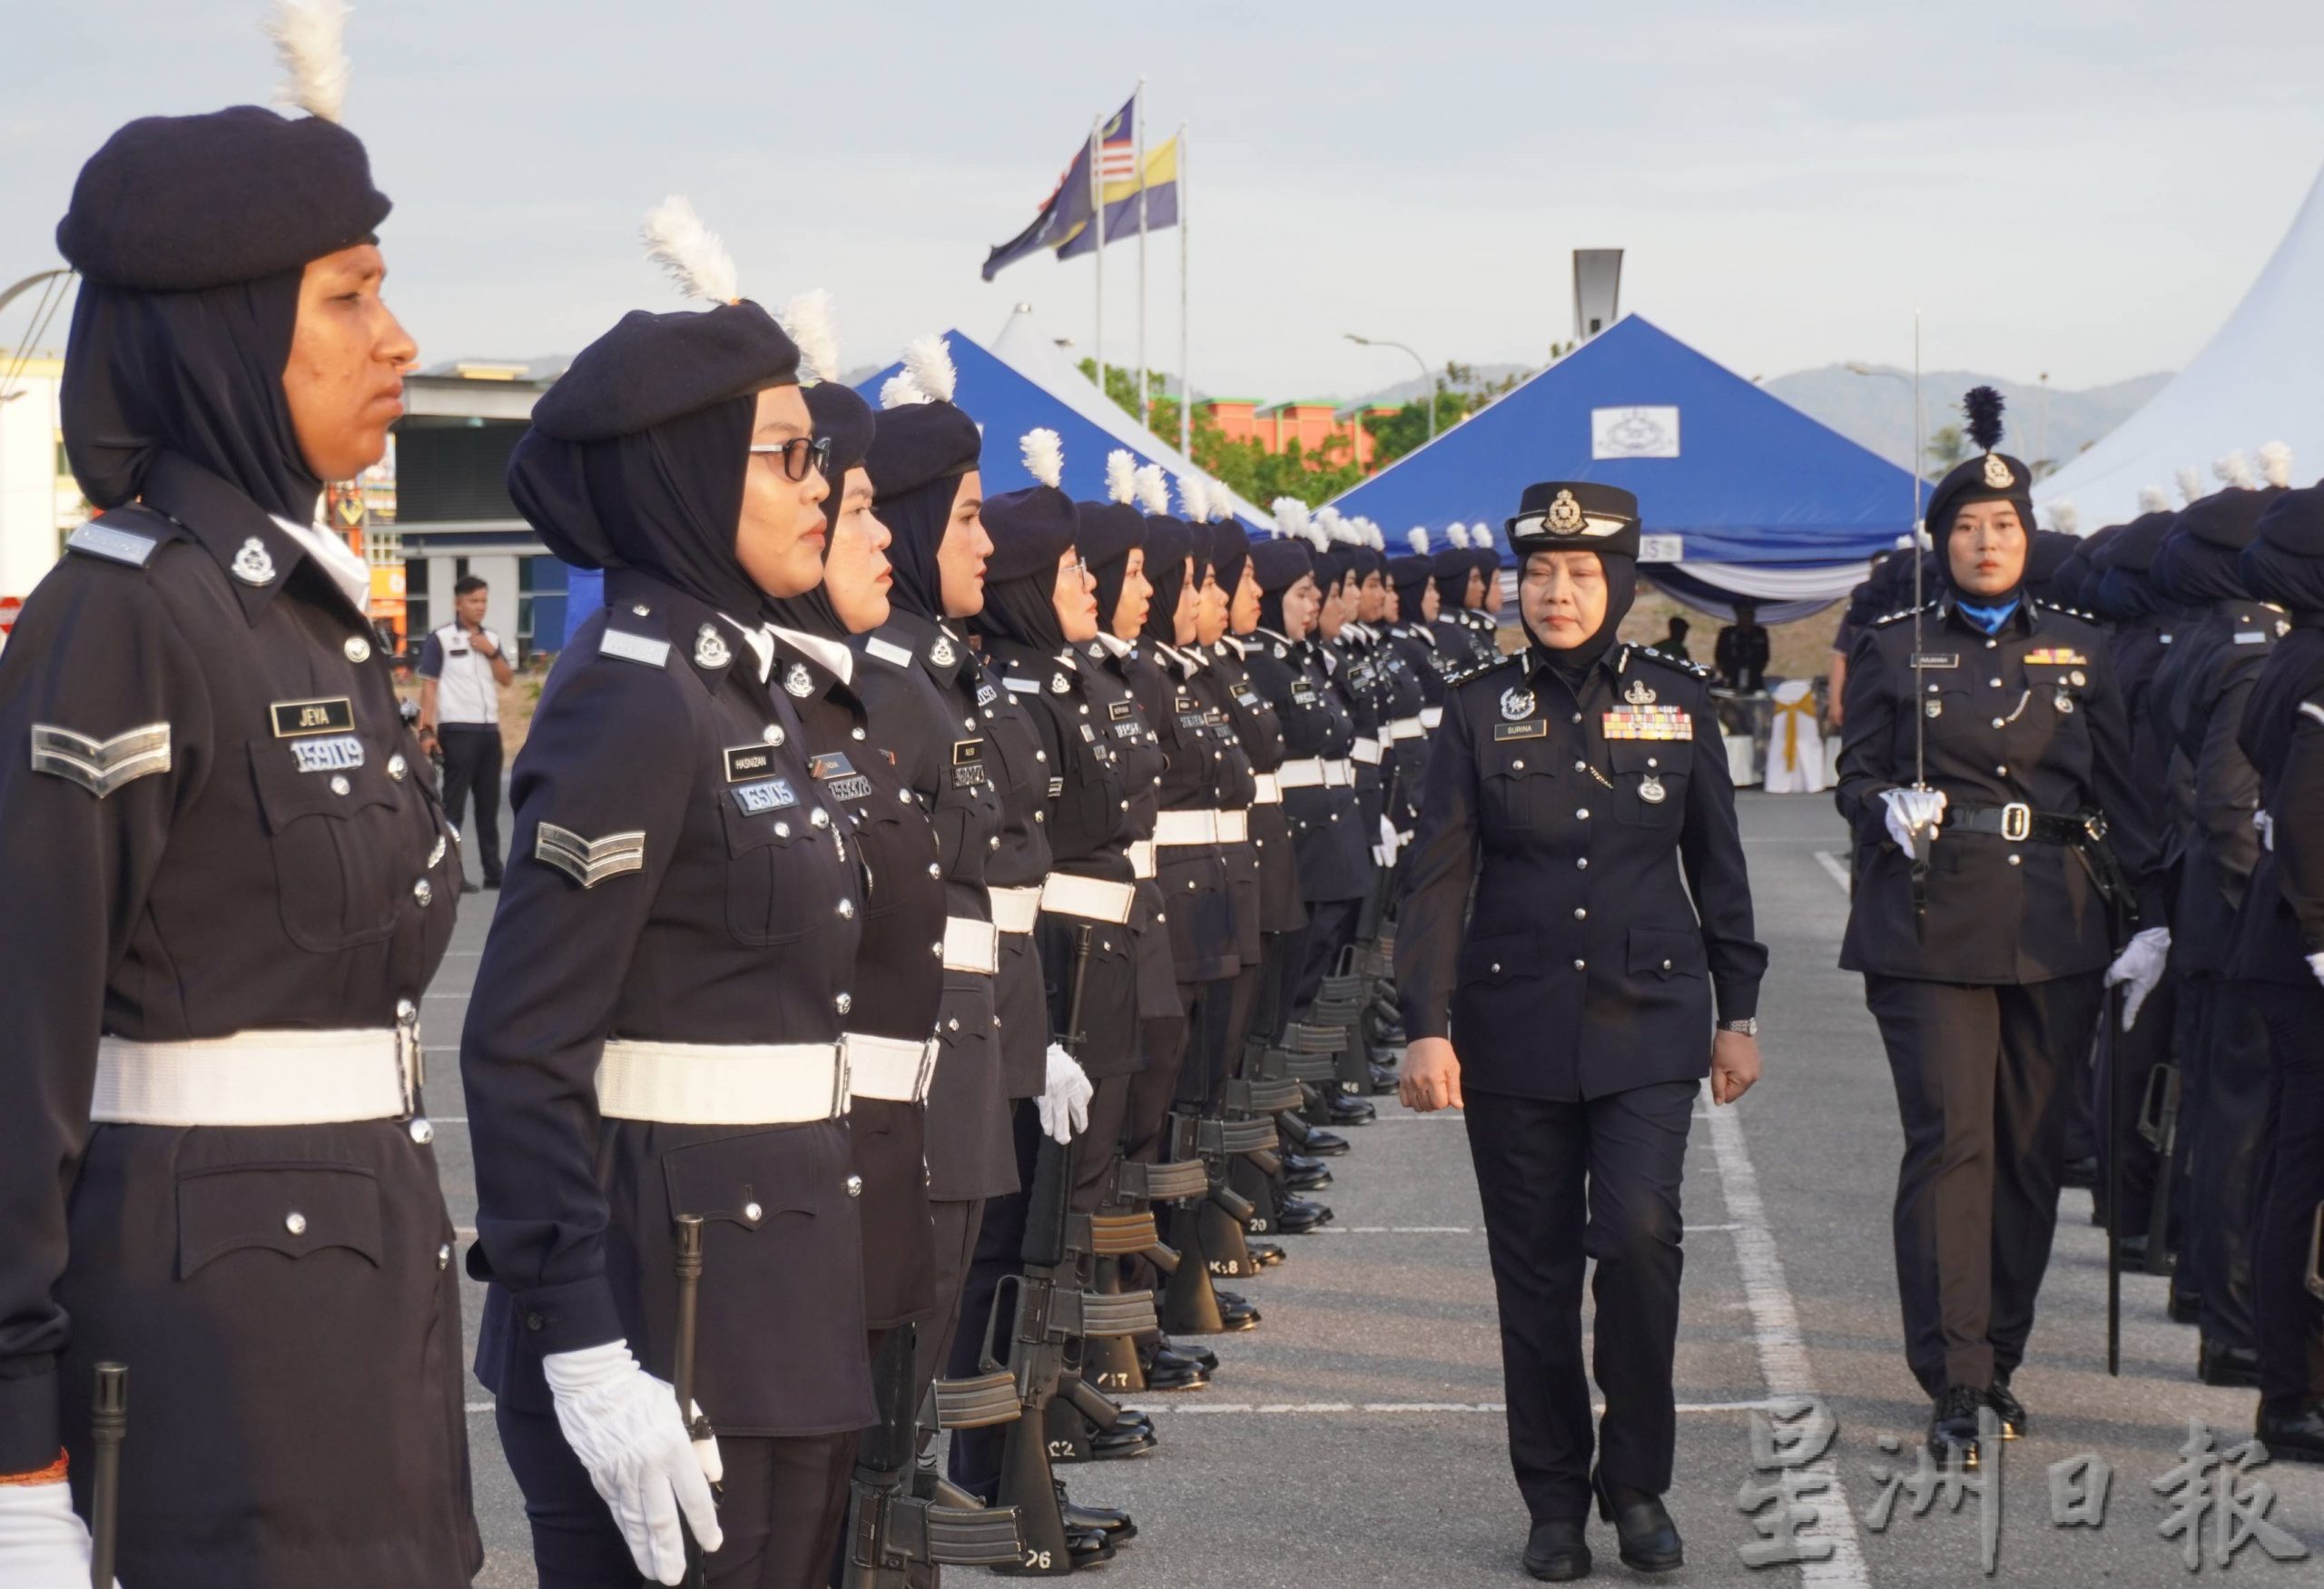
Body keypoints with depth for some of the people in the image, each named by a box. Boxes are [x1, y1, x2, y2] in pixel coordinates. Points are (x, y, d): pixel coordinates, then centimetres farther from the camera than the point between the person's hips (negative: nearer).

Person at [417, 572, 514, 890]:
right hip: (457, 731, -6)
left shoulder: (491, 639, 13)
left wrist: (492, 653, -7)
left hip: (489, 730, 6)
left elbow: (507, 680, 9)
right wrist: (426, 730, -14)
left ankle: (493, 871, 15)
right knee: (453, 804, -4)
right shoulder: (440, 639, -4)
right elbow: (429, 686, -7)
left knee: (489, 804, 10)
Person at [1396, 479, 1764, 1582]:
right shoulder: (1481, 711, 1)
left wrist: (1738, 1014, 9)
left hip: (1647, 1021, 0)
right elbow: (1436, 877, -1)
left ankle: (1637, 1483, 1)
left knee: (1640, 1231, -15)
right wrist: (1426, 1027, -9)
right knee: (1535, 1266, 4)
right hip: (1515, 1025, 0)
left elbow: (1718, 869, 10)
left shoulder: (1677, 703, 4)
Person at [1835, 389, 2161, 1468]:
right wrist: (1893, 810, -16)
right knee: (1950, 1143, -10)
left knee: (2031, 1149, 7)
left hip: (2053, 931, 3)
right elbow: (1856, 777, 7)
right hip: (1931, 930, -3)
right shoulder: (1892, 652, 6)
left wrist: (2152, 916, 4)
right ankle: (1954, 1386, -10)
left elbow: (2116, 794, 11)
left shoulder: (2078, 652, 11)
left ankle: (1999, 1355, 20)